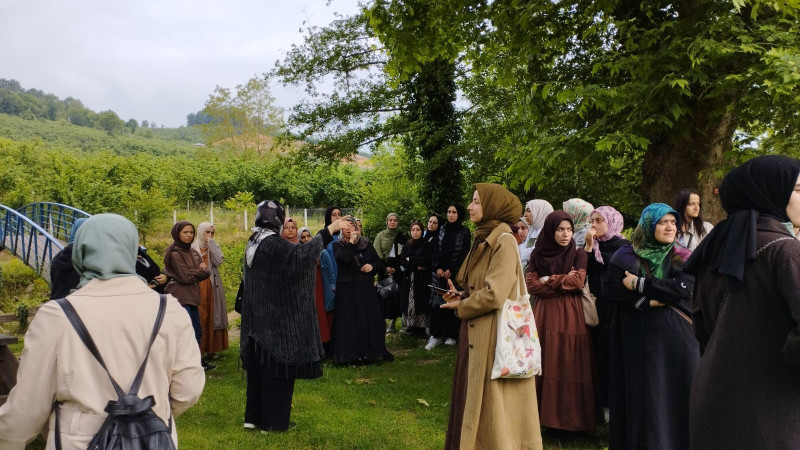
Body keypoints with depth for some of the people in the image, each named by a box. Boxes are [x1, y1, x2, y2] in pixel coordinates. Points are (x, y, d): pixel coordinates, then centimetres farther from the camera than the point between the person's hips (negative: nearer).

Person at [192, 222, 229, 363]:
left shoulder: (215, 246, 9)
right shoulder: (193, 248, 0)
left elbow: (218, 261, -9)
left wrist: (210, 243, -8)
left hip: (213, 286, 3)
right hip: (198, 286, -3)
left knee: (211, 317, 6)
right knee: (199, 318, -5)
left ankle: (210, 348, 14)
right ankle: (197, 350, -1)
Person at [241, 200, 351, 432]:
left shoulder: (254, 242, 8)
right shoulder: (273, 243, -19)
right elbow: (299, 254, -36)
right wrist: (328, 230, -32)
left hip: (257, 315, 9)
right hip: (276, 316, -9)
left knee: (259, 365, 16)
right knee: (276, 366, 1)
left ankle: (254, 416, 24)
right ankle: (273, 420, 10)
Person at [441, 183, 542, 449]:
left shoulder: (504, 242, -15)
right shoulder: (484, 240, 13)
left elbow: (494, 294, -22)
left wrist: (461, 307, -7)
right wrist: (462, 296, 1)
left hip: (494, 335, -9)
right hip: (477, 333, 9)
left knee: (491, 404, 0)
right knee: (474, 399, 14)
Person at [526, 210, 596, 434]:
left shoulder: (578, 254, 1)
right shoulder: (538, 254, 7)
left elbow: (578, 281, -14)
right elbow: (529, 284, -4)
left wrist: (548, 280, -5)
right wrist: (563, 283, -10)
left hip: (570, 316, -2)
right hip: (543, 315, 2)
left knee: (568, 366, -2)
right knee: (543, 365, 2)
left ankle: (570, 417, 7)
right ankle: (543, 413, 11)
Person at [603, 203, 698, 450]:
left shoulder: (682, 258, 5)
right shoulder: (626, 256, 2)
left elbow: (684, 288, -11)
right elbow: (610, 289, -8)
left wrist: (640, 285, -12)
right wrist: (648, 301, -15)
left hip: (676, 336, 1)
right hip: (639, 337, -1)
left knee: (674, 391, 3)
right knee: (642, 393, 2)